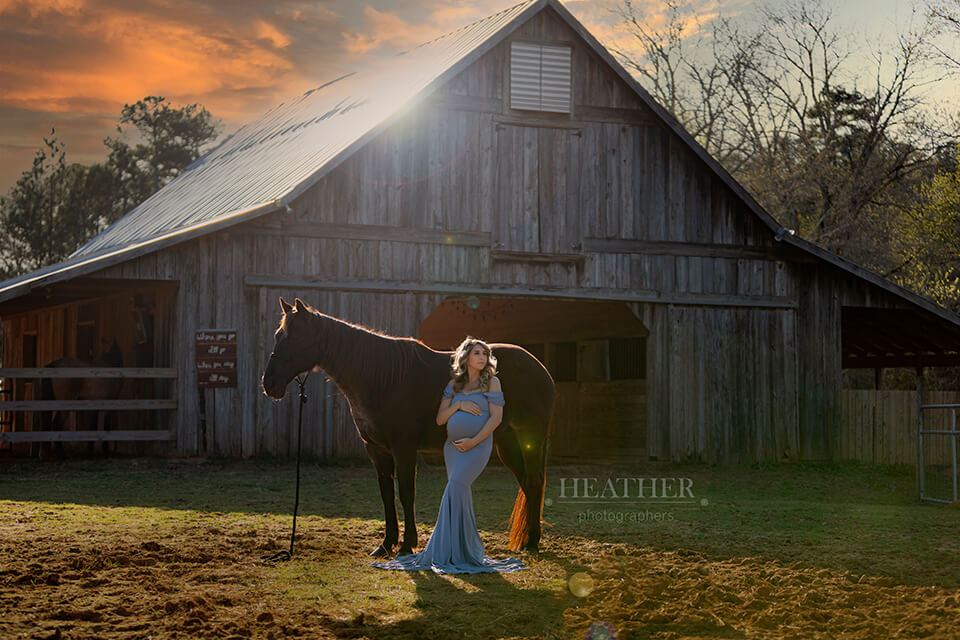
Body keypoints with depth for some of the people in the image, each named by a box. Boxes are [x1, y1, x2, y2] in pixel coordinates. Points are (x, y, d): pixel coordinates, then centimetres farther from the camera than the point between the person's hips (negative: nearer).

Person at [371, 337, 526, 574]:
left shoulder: (492, 382, 1)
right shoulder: (454, 385, 12)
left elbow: (496, 417, -7)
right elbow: (440, 419, 8)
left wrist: (474, 441, -15)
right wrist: (458, 405, -10)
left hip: (478, 445, -5)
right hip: (452, 446, 5)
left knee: (456, 486, -21)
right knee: (461, 494, 6)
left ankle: (451, 551, -15)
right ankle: (472, 550, 18)